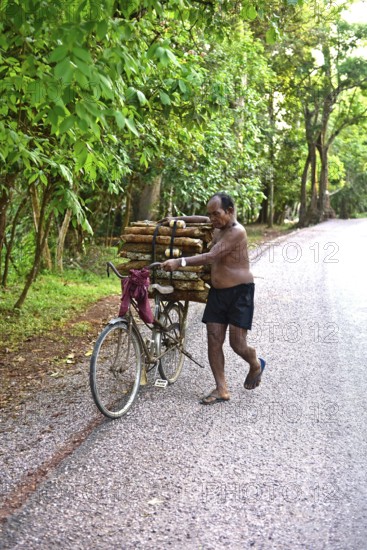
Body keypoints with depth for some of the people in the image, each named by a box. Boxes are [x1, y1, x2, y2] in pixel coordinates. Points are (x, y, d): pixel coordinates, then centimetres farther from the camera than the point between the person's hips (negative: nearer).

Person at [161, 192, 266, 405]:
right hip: (217, 291, 8)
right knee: (214, 341, 0)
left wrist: (180, 262, -34)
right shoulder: (218, 227, 9)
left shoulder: (237, 232, -18)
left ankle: (256, 364, 29)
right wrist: (177, 219, 27)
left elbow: (210, 257, -27)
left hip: (240, 292, -8)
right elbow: (203, 220, 33)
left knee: (237, 343, -5)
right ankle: (222, 390, 7)